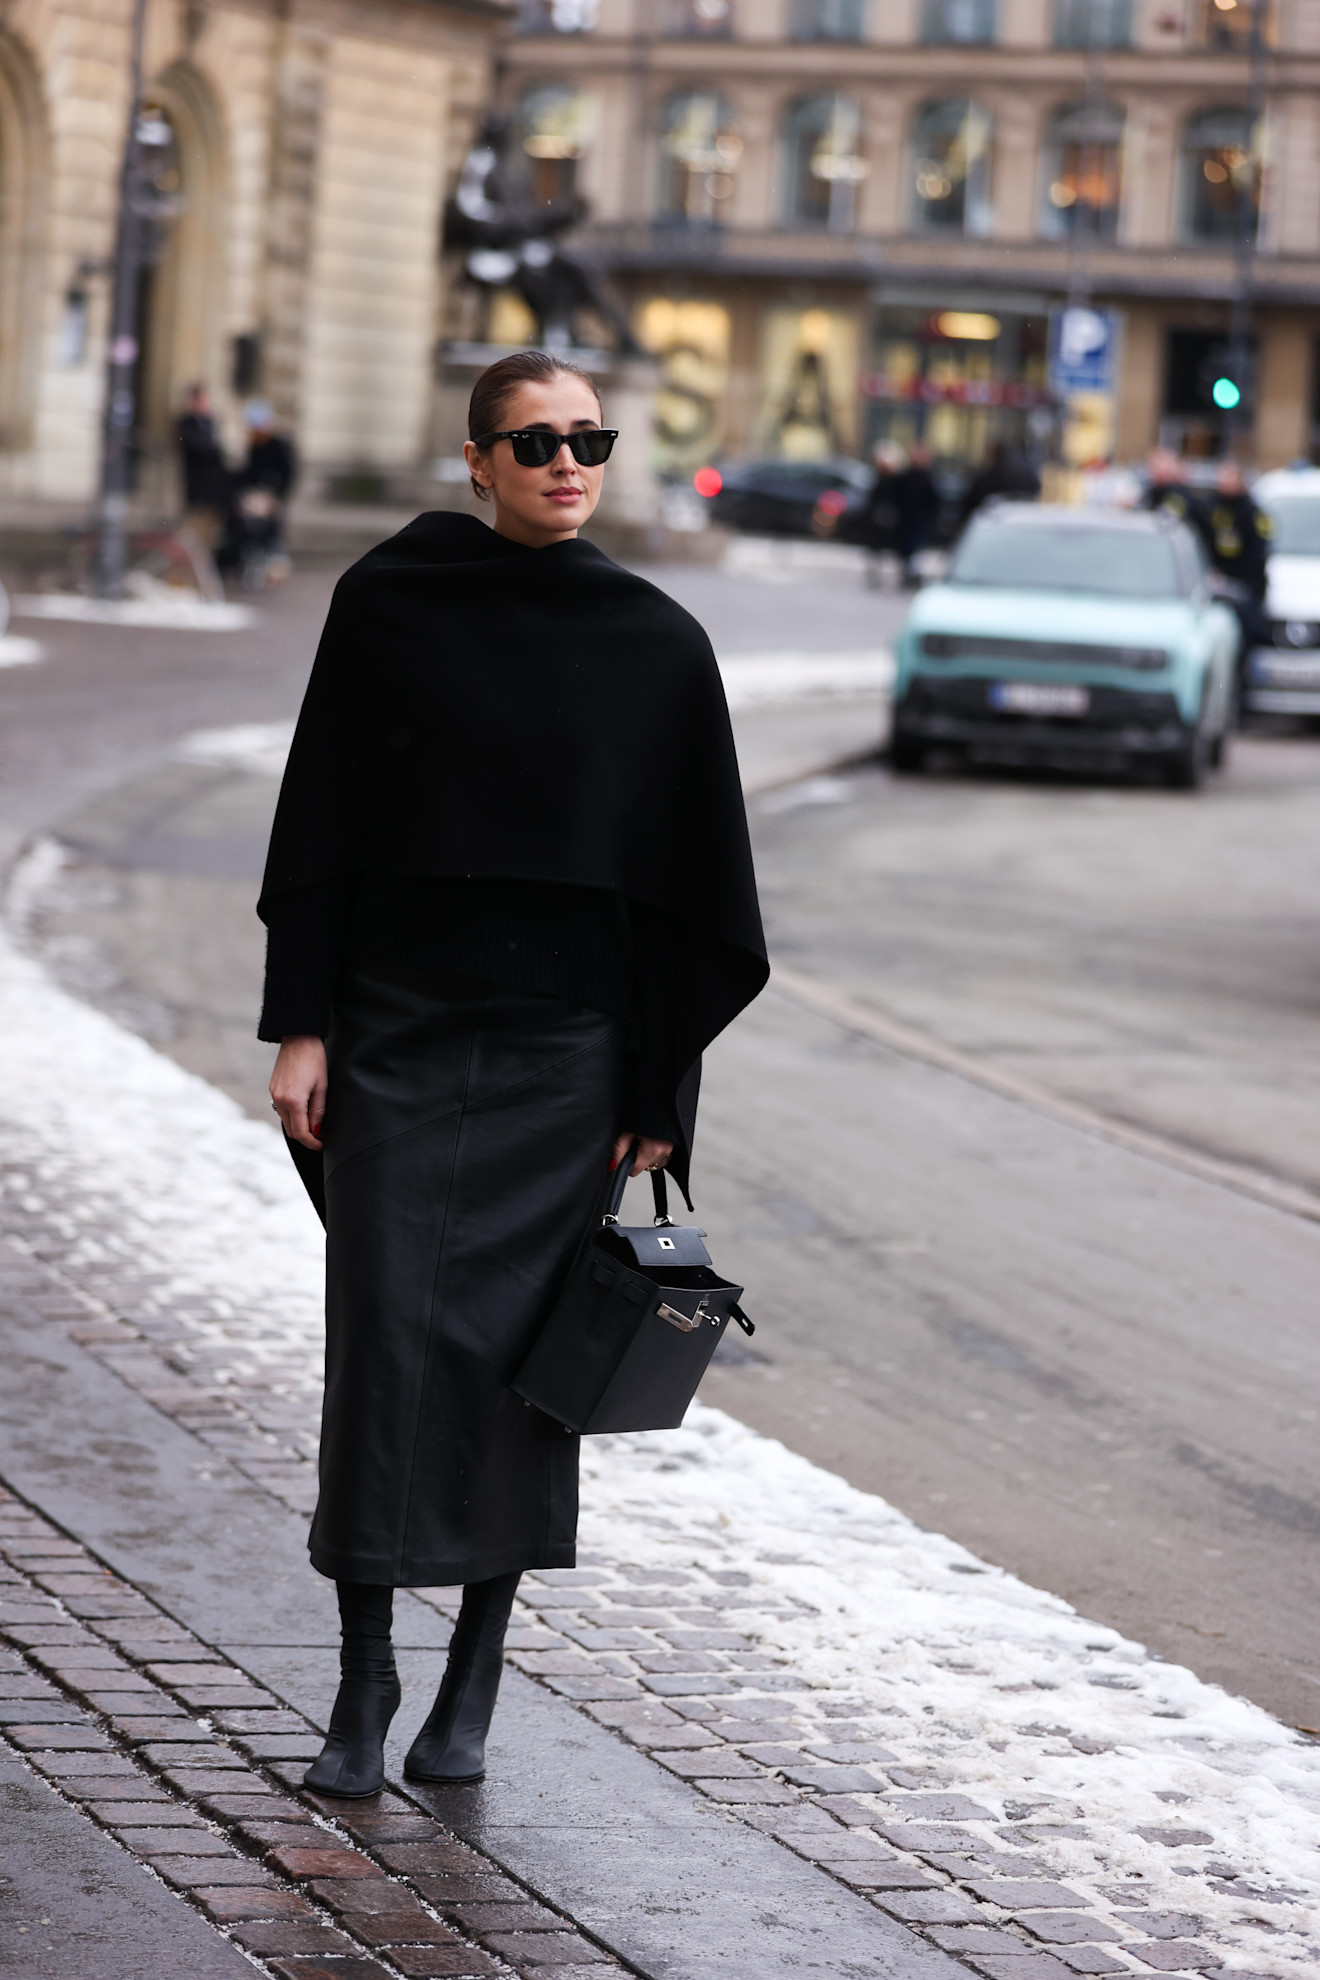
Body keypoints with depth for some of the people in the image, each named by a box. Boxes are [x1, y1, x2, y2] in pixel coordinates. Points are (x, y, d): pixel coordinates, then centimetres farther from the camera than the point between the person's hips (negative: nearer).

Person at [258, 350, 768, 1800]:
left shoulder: (657, 643, 1)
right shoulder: (389, 603, 1)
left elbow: (690, 878, 3)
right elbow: (324, 822, 3)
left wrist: (658, 1091, 0)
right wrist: (301, 1023, -3)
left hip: (568, 1042, 0)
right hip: (399, 1025, 0)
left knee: (518, 1343, 2)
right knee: (386, 1336, -4)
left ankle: (475, 1680, 16)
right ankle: (362, 1688, 5)